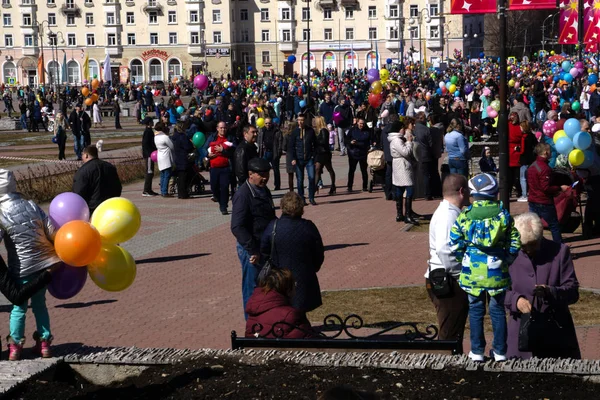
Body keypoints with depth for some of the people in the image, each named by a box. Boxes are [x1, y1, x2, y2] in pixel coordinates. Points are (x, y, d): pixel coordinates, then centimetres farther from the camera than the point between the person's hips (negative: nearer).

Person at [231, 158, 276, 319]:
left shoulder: (264, 191, 11)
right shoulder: (243, 195, -17)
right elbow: (237, 227, -23)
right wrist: (253, 251, -24)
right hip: (251, 250, -9)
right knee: (253, 289, 1)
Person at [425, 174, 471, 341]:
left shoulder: (449, 212, 16)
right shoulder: (448, 215, -17)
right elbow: (443, 249, -28)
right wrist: (457, 274, -20)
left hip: (451, 282, 10)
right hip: (448, 283, -10)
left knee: (452, 333, 18)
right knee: (450, 335, -4)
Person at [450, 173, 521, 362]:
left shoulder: (465, 216, -6)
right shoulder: (503, 215, -5)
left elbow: (455, 244, -5)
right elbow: (514, 243, -2)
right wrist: (506, 260, 12)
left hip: (472, 272, 0)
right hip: (497, 273, 0)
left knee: (475, 311, 12)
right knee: (498, 311, 13)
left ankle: (477, 351, 17)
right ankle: (500, 351, 19)